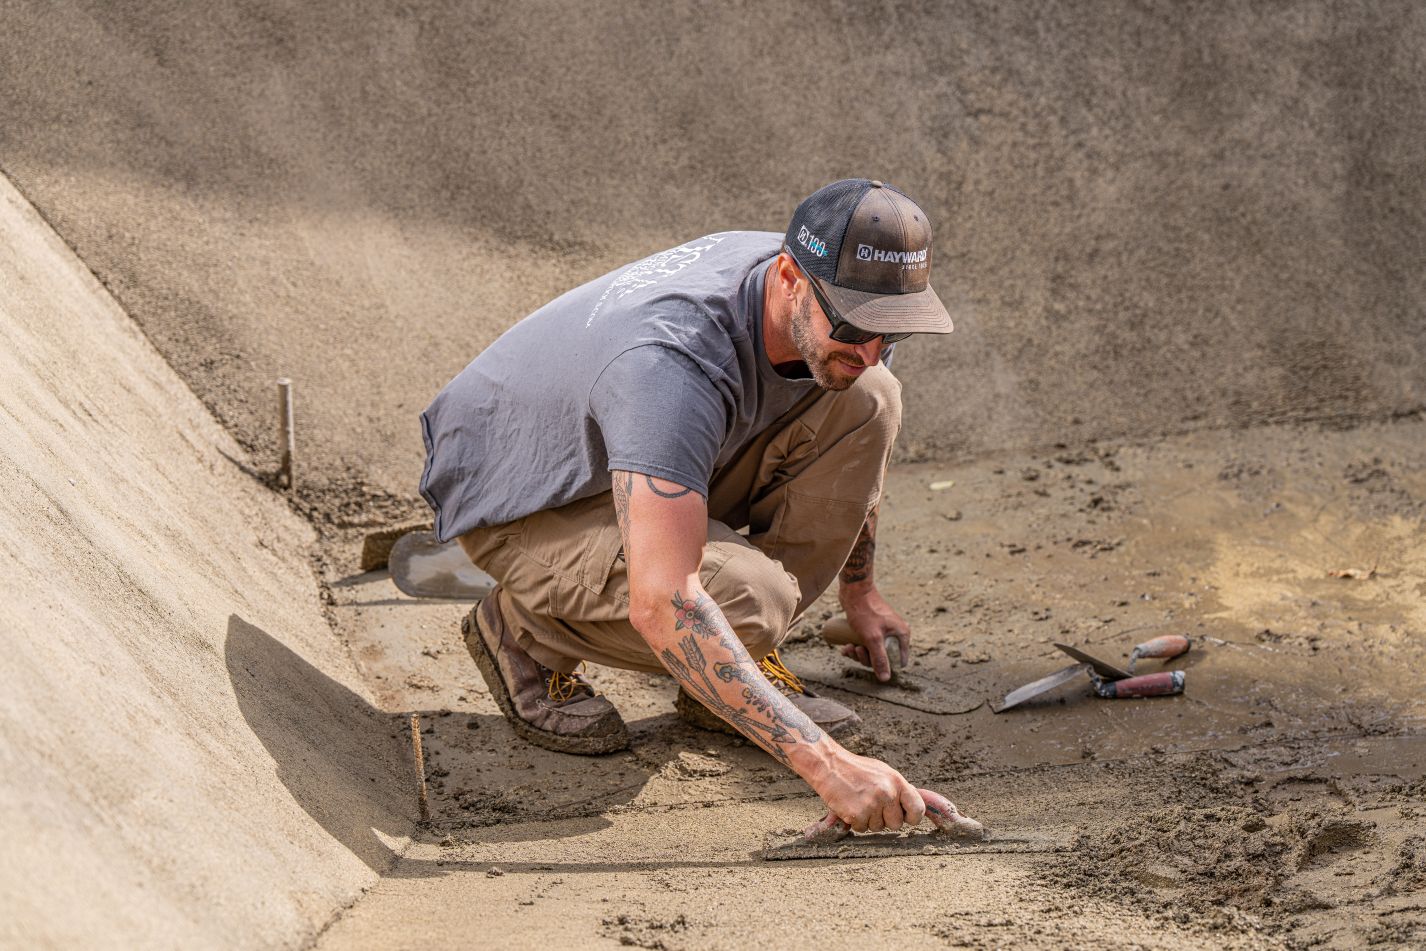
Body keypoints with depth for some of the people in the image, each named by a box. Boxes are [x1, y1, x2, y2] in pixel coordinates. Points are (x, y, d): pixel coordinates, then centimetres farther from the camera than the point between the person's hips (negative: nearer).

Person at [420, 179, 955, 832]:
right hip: (517, 507, -8)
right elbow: (661, 605, -49)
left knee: (866, 402, -13)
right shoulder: (678, 363, -41)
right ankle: (527, 631, -3)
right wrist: (824, 765, -53)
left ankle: (732, 676, -2)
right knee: (746, 600, -33)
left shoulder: (834, 302, -15)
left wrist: (859, 590, 22)